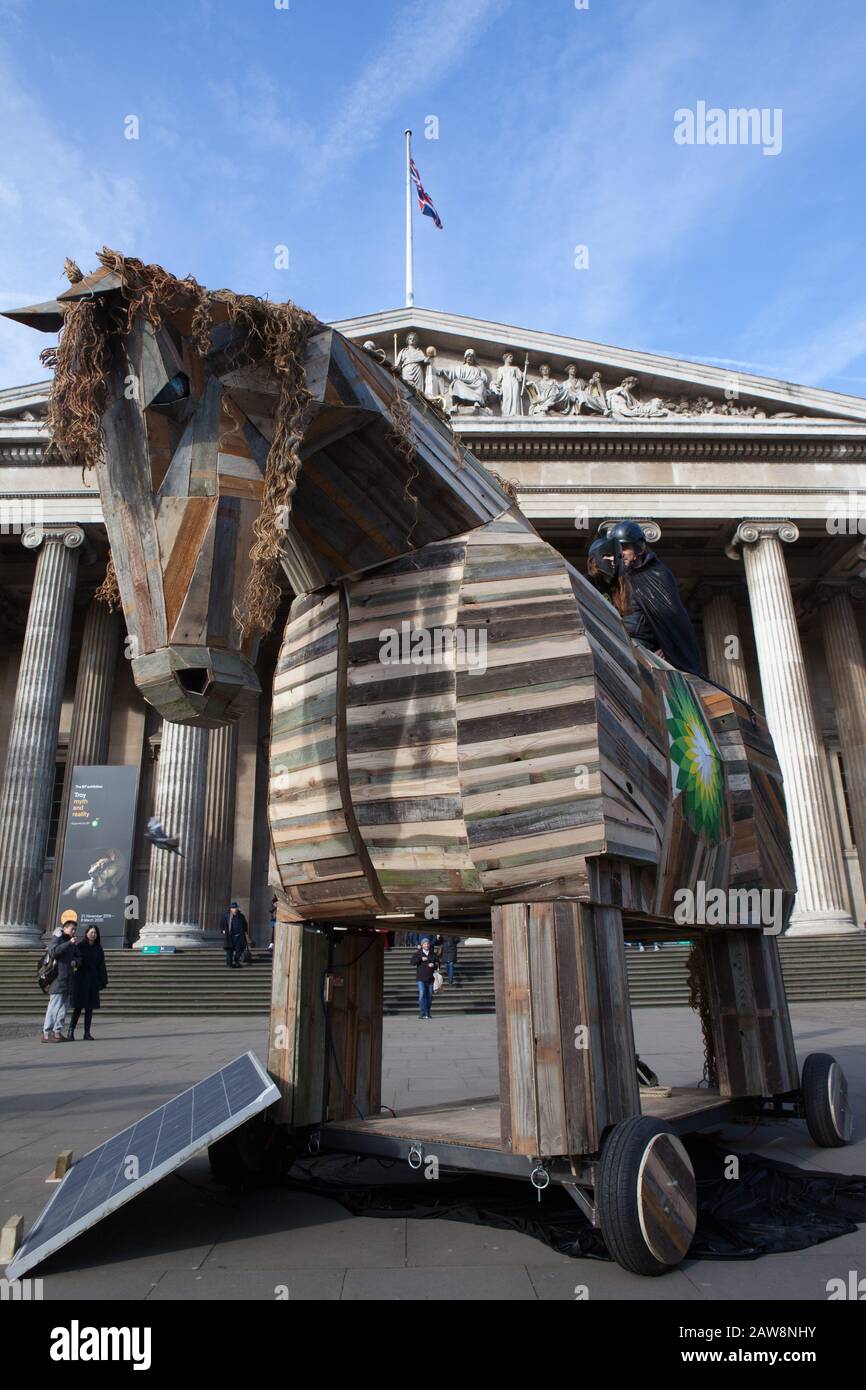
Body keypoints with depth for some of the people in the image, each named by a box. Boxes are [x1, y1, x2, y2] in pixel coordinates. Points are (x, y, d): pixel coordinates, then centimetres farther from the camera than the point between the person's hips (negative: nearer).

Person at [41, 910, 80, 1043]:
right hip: (57, 978, -8)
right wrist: (69, 943, -28)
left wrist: (75, 961, 1)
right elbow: (53, 951, -26)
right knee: (54, 1006, -11)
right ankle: (46, 1033, -8)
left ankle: (57, 1032, 17)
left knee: (64, 1007, 11)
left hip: (67, 979, 8)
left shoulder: (72, 943, 17)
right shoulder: (58, 939, -7)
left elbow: (78, 956, 23)